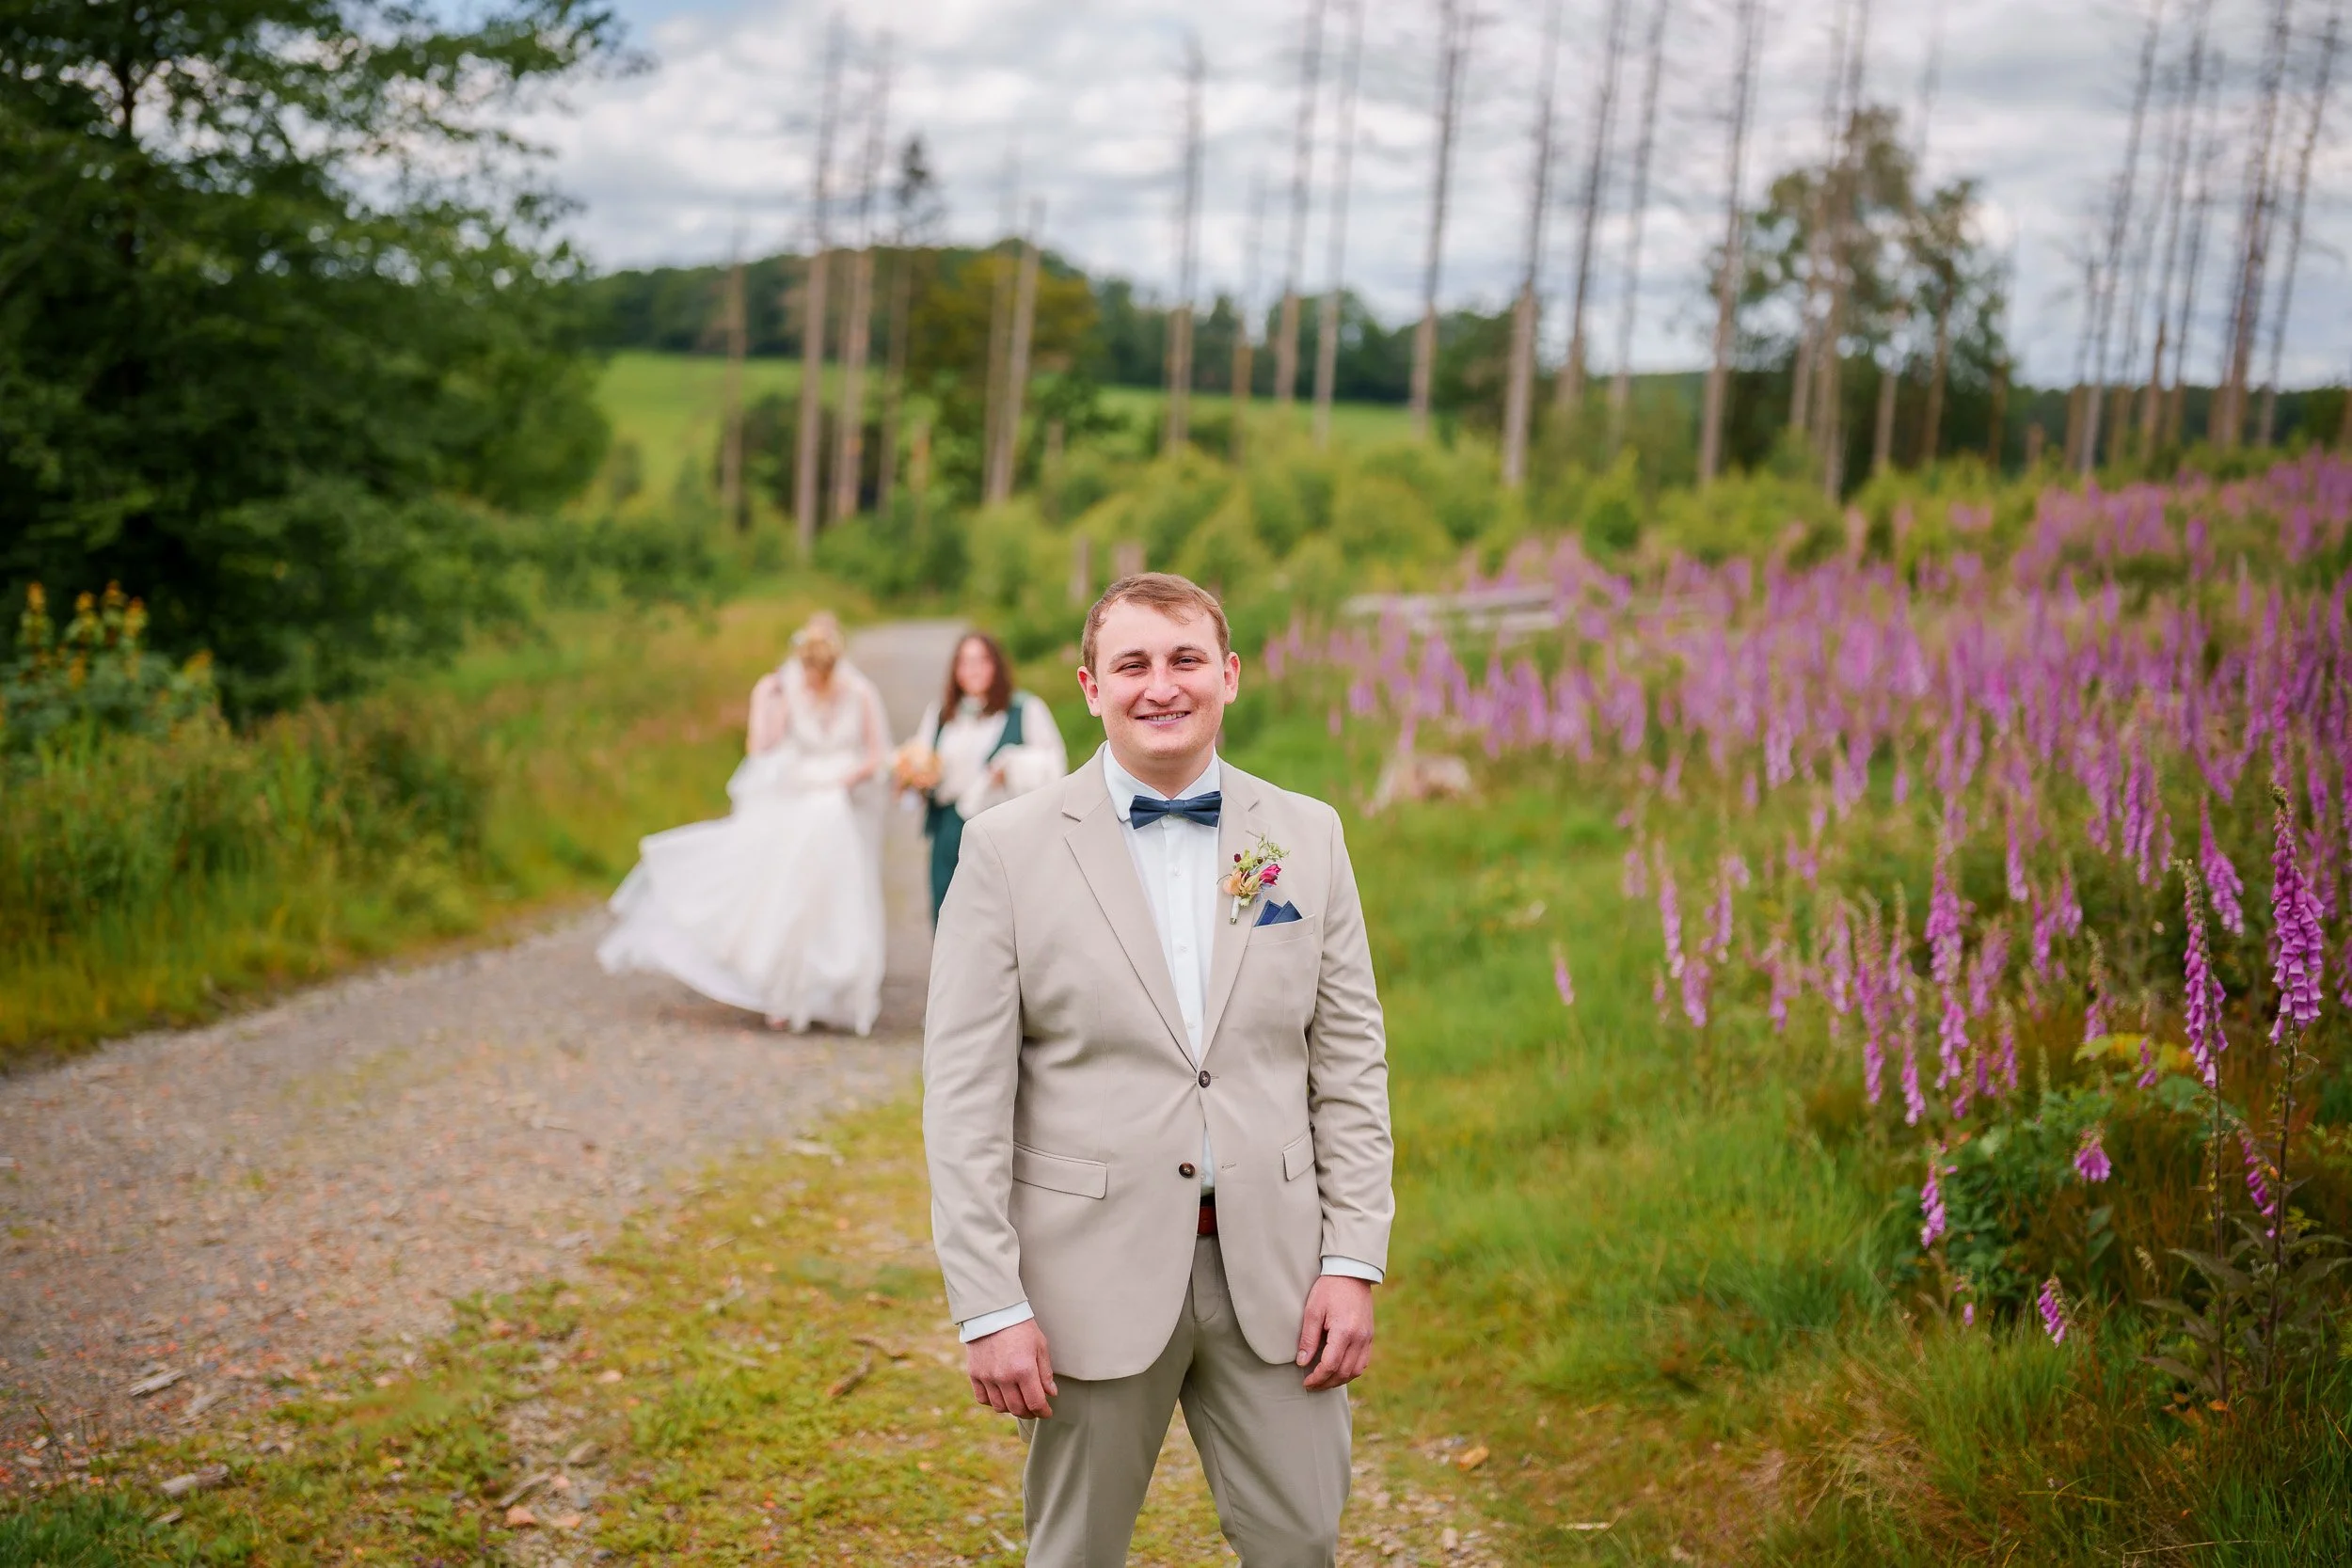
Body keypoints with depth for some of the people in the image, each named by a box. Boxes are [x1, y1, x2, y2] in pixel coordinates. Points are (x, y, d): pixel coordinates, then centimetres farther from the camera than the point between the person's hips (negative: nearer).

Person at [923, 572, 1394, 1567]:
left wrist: (1355, 1261, -1)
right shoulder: (1009, 847, -5)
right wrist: (988, 1306, -10)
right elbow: (964, 1093, -7)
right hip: (1095, 1269, -2)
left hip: (1270, 1263, 2)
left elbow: (1350, 1059, 5)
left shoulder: (1307, 835, 4)